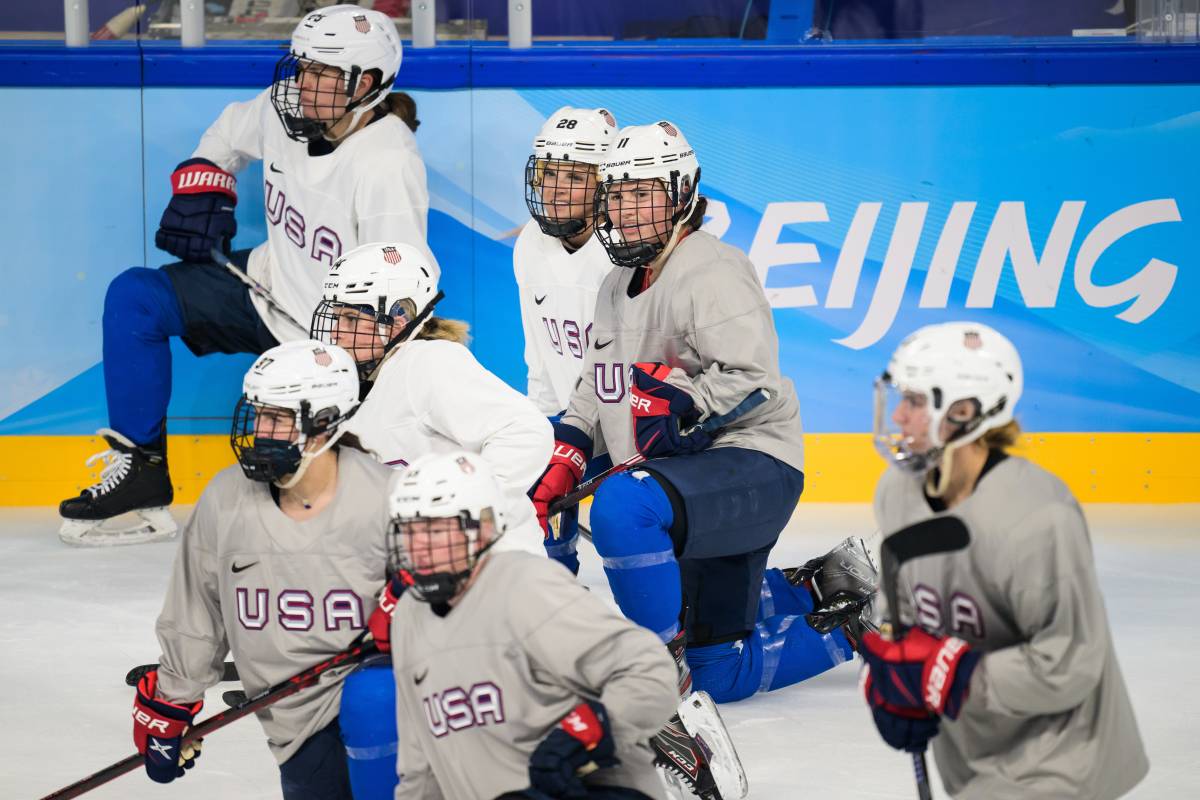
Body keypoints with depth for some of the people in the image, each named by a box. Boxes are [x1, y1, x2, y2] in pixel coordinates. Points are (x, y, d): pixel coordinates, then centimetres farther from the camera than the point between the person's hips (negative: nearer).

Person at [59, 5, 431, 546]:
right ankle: (140, 471, 0)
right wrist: (201, 184, 3)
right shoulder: (286, 109, -8)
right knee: (135, 298, -5)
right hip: (270, 287, 7)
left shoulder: (388, 163, -28)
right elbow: (230, 133, 18)